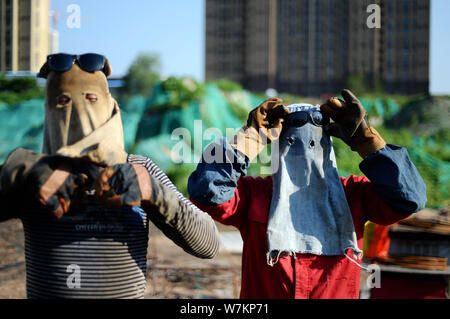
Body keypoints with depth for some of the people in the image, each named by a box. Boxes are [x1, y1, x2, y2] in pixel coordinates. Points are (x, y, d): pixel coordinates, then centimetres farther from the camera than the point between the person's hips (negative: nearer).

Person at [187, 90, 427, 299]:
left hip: (337, 293, 0)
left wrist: (364, 137, -1)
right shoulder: (253, 194, 4)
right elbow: (206, 190, -10)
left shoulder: (353, 194, 9)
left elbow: (409, 197, -1)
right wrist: (252, 137, -7)